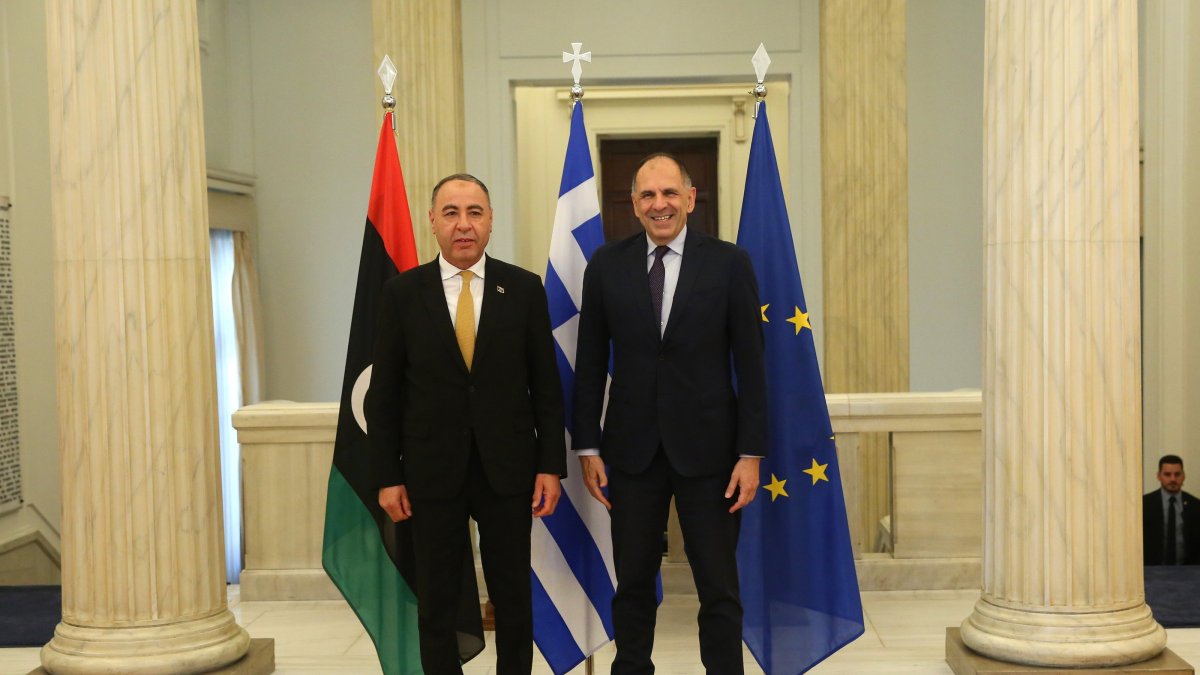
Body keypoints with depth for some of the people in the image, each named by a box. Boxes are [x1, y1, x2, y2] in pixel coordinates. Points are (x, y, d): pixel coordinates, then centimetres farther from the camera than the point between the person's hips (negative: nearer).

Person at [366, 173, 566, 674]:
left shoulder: (524, 288, 1)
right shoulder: (402, 293, 0)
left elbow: (546, 385, 2)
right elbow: (384, 394, 1)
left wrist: (551, 465, -3)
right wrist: (388, 475, -2)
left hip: (508, 468, 0)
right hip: (432, 471, 0)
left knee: (514, 598, 10)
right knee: (435, 603, 9)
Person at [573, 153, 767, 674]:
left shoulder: (729, 263, -2)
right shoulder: (607, 265, 2)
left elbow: (750, 364, -2)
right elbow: (590, 362, 5)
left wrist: (751, 453, -6)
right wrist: (588, 448, 2)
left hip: (707, 448, -1)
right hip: (632, 449, 2)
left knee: (719, 587, 6)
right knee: (633, 583, 12)